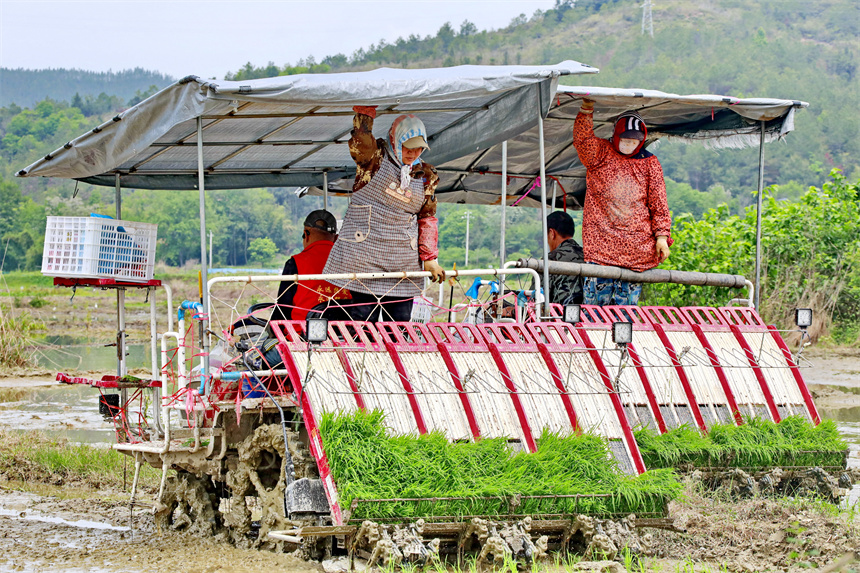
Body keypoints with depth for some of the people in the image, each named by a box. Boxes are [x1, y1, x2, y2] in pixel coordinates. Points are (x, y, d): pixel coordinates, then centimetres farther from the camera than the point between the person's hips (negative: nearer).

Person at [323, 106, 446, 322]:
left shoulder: (426, 176, 11)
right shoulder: (375, 157, 0)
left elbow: (427, 218, 14)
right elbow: (360, 135, -19)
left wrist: (429, 258, 7)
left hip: (403, 262, 4)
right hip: (364, 254, -4)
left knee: (400, 322, 3)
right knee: (363, 318, -6)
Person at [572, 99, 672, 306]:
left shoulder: (649, 163, 14)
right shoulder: (600, 153, 10)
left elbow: (659, 204, 13)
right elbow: (582, 139, -10)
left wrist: (662, 235, 5)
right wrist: (587, 110, -22)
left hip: (637, 247, 2)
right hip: (601, 241, -2)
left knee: (627, 302, 0)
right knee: (597, 298, -7)